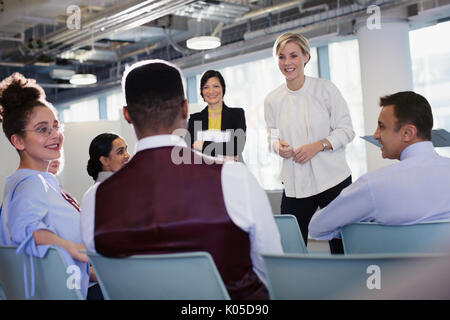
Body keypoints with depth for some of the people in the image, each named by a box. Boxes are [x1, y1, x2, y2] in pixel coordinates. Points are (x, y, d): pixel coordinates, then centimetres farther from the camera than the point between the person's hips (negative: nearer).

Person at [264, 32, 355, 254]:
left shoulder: (326, 89, -2)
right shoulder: (272, 100, 7)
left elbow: (346, 130, -1)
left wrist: (317, 146, -15)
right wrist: (278, 146, -5)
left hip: (333, 178, -2)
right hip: (295, 184, 2)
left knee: (340, 245, 1)